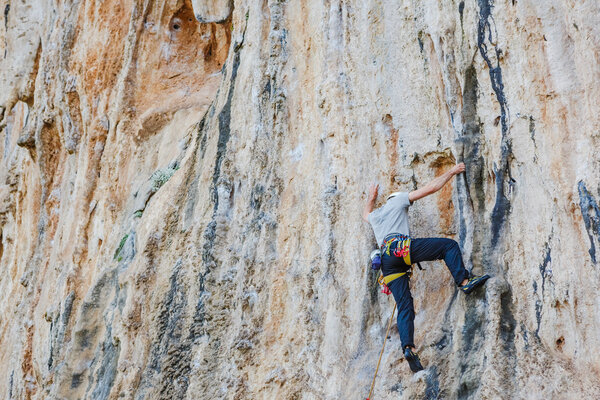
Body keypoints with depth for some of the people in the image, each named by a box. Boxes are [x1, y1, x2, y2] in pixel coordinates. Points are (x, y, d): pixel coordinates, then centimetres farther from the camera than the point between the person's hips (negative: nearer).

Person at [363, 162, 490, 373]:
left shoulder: (374, 215, 35)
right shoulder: (399, 200, 21)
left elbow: (366, 214, 63)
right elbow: (431, 187, 18)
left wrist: (371, 198, 77)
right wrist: (452, 171, 28)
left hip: (387, 261, 6)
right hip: (401, 246, -6)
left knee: (405, 307, -1)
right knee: (449, 245, 2)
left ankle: (408, 347, -17)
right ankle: (464, 281, -12)